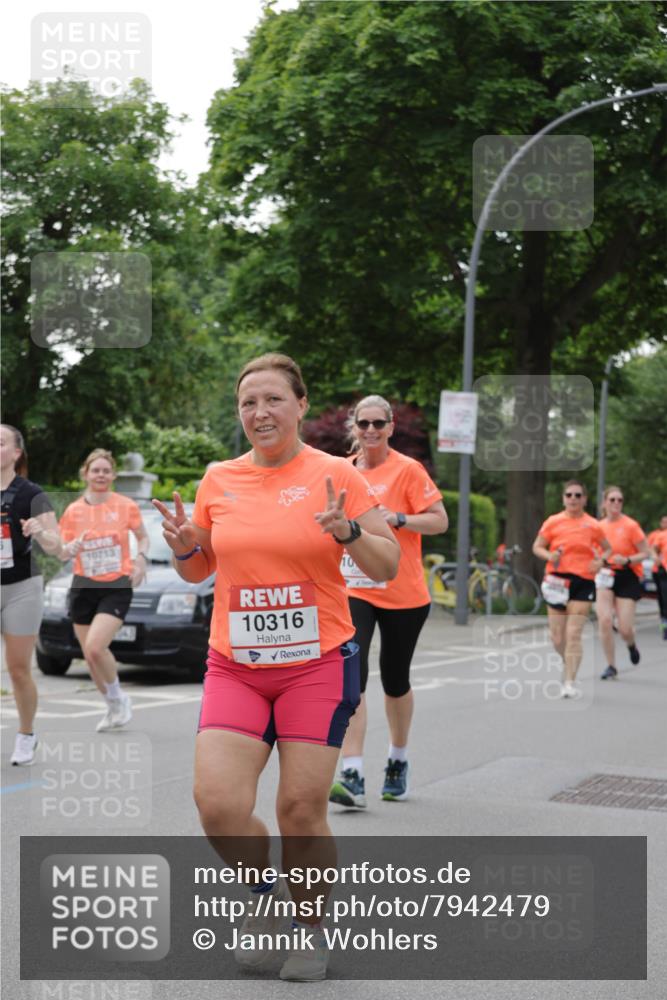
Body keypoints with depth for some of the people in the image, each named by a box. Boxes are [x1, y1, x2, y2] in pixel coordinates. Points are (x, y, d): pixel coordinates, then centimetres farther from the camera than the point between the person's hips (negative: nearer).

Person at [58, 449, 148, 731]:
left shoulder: (126, 506, -2)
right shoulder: (73, 510, 2)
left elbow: (142, 537, 12)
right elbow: (62, 553, 6)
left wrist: (141, 558, -9)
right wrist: (72, 547, -17)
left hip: (117, 586, -3)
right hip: (84, 587, 4)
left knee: (95, 647, -21)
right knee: (89, 655, 7)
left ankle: (118, 697, 4)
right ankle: (114, 707, 29)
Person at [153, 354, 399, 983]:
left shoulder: (336, 475, -3)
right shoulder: (219, 480, 6)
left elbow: (386, 567, -2)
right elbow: (199, 571, 18)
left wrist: (347, 531, -20)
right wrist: (184, 547, -4)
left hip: (318, 665, -2)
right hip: (234, 668, 3)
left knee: (301, 813, -3)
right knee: (218, 808, -10)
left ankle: (310, 930, 24)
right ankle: (266, 893, 22)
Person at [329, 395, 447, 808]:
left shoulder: (408, 469, -6)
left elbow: (440, 521, -9)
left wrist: (398, 518, -22)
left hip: (402, 594, -2)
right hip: (353, 591, 2)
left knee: (396, 682, 12)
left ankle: (398, 763, 35)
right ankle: (353, 778, -17)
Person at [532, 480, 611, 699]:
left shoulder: (593, 525, 3)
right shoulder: (553, 522, 3)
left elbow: (607, 549, 17)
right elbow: (537, 546, 9)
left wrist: (601, 561, -5)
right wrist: (549, 556, -12)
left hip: (583, 582, -1)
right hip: (557, 582, 1)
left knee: (573, 635, -10)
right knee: (557, 638, 4)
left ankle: (569, 683, -7)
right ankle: (568, 663, 36)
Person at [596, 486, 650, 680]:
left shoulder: (630, 525, -8)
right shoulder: (599, 526, 4)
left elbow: (645, 553, -6)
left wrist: (627, 560, -22)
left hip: (627, 578, -3)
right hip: (605, 577, 3)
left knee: (624, 629, -5)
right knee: (604, 620, -15)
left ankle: (631, 645, 33)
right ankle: (611, 666, -1)